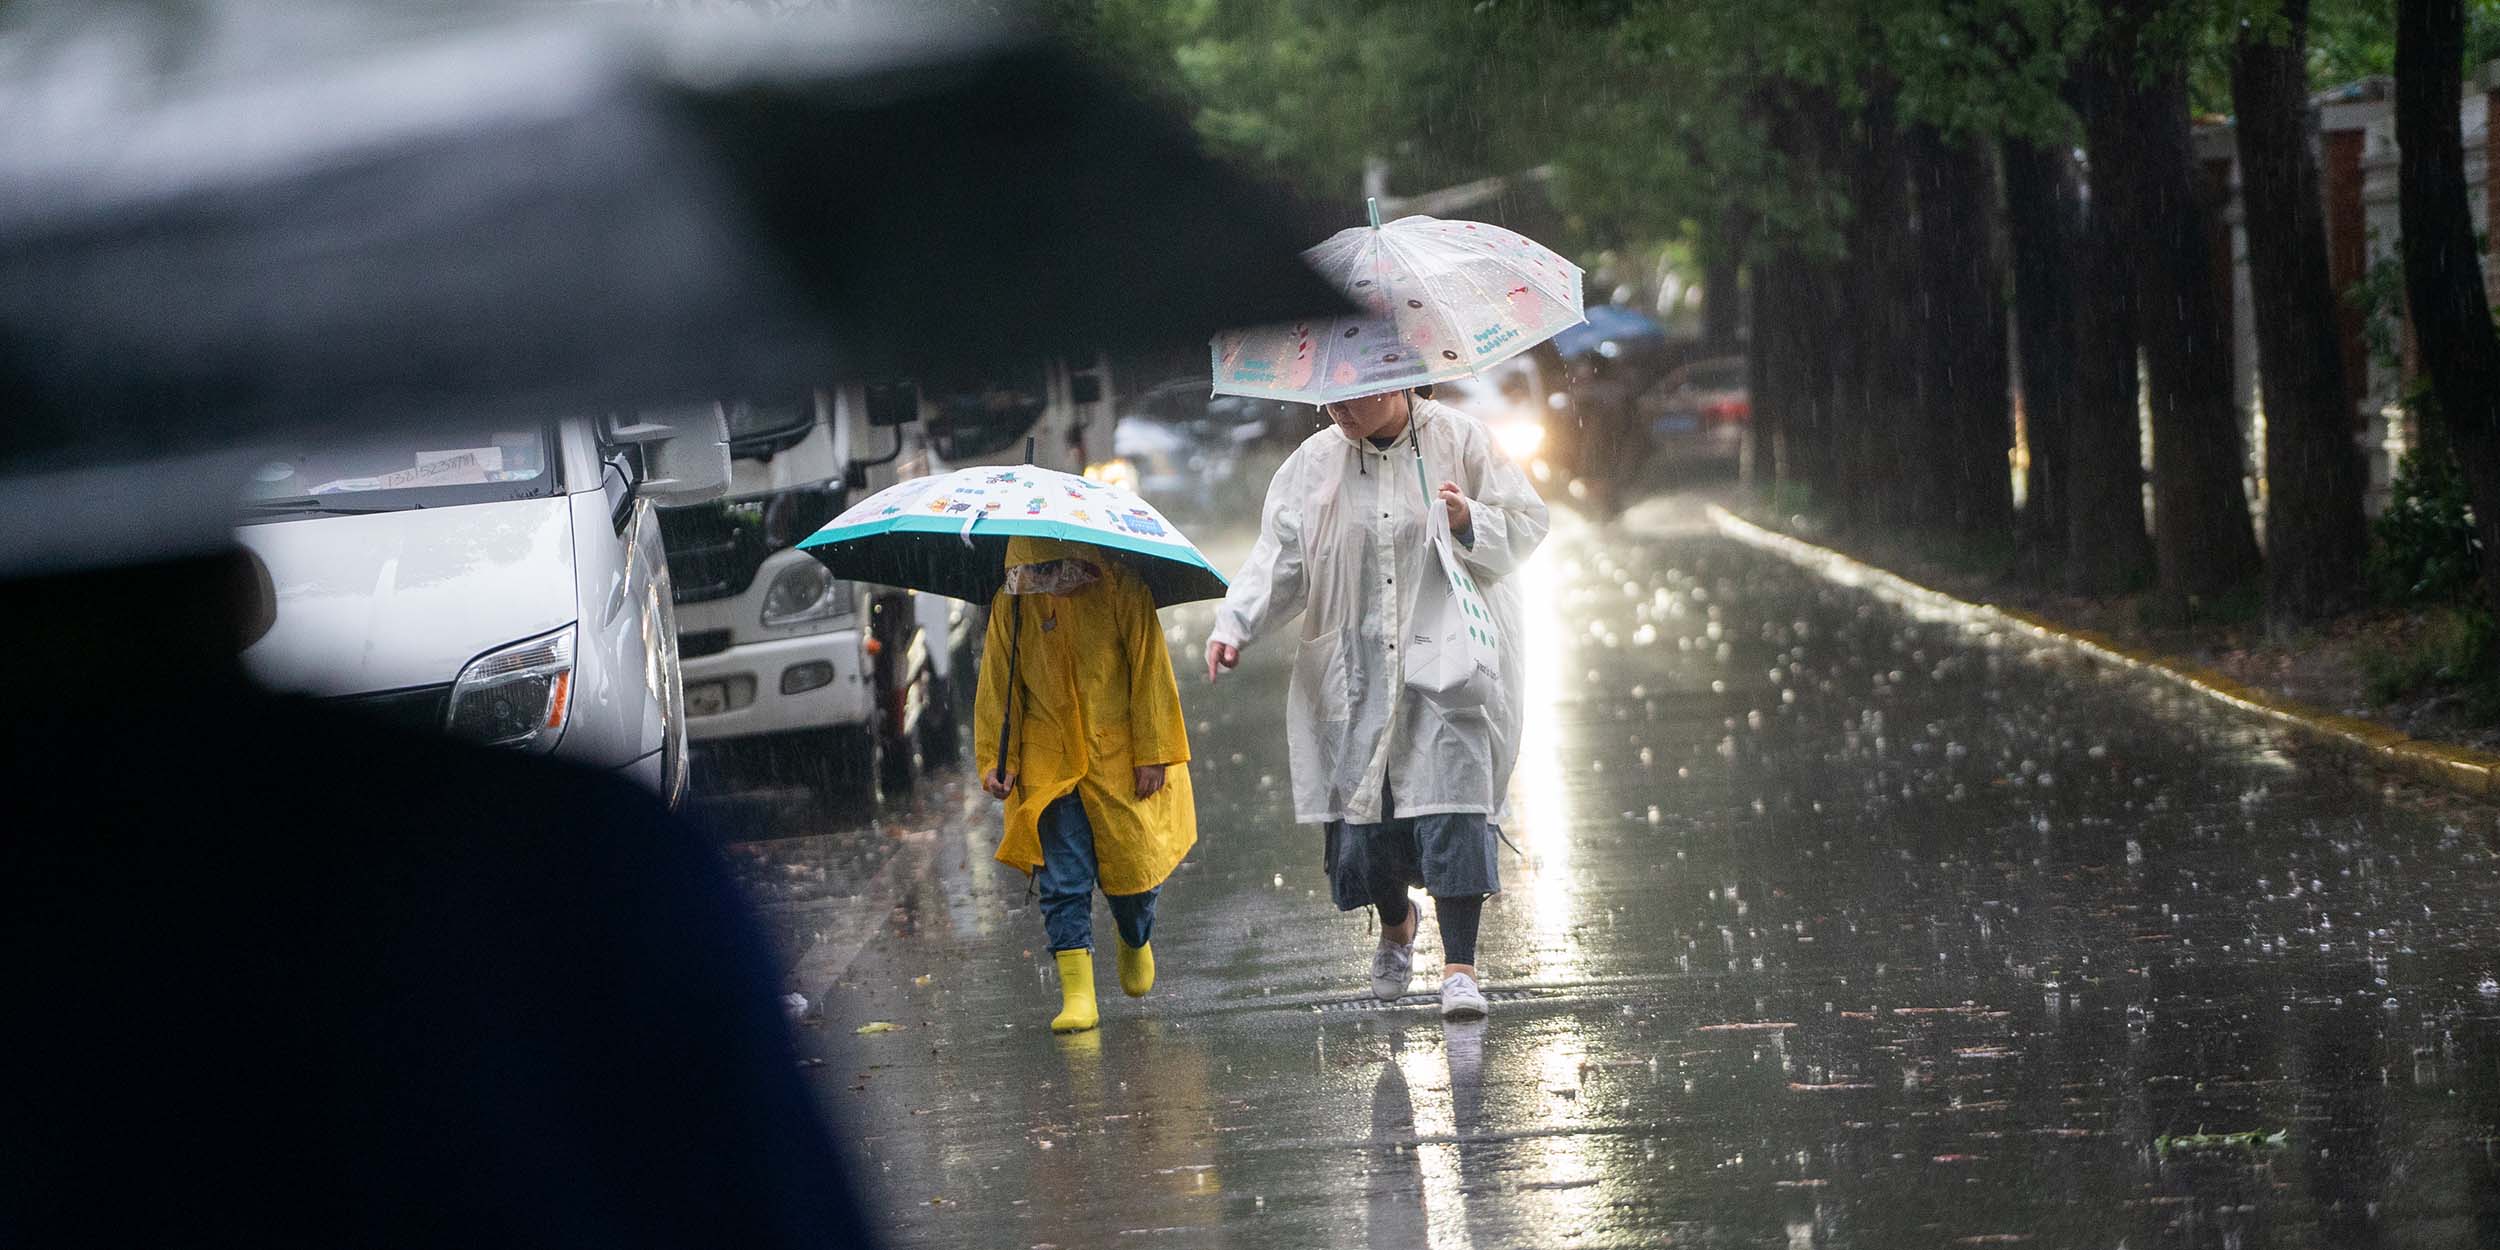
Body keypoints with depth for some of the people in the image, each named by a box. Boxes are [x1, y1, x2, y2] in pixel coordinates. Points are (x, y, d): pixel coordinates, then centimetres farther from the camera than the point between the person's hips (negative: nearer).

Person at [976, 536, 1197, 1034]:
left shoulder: (1119, 590, -9)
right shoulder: (1011, 605, -1)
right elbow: (997, 685, 5)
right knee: (1062, 880, -7)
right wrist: (995, 759, -2)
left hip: (1118, 758, -2)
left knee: (1132, 862, 5)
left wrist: (1153, 752, -8)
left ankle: (1136, 942, 38)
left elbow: (1150, 670, -6)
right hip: (1048, 764, 2)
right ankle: (1077, 994, -8)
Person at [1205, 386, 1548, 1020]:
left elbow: (1527, 522, 2)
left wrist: (1470, 521, -18)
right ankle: (1395, 925, 34)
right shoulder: (1314, 462, 7)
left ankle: (1459, 964, -12)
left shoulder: (1457, 439, 0)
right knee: (1367, 802, 2)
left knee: (1452, 800, -14)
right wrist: (1234, 625, -7)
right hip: (1358, 673, 3)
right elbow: (1279, 558, 6)